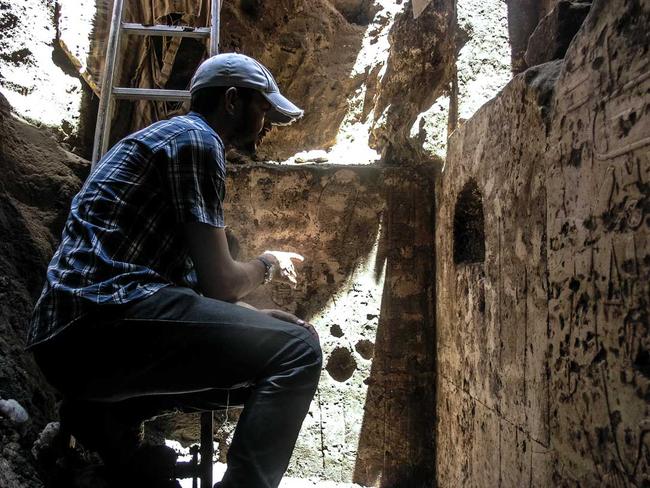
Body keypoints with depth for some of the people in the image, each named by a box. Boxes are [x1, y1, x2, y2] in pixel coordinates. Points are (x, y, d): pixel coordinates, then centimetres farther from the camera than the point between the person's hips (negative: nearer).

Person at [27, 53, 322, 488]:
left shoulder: (164, 137, 26)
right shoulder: (196, 138, -4)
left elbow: (193, 279, 24)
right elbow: (218, 283, -10)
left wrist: (255, 320, 14)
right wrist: (268, 265, 11)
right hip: (102, 315, -10)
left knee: (251, 367, 21)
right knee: (297, 350, -13)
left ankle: (106, 410, 10)